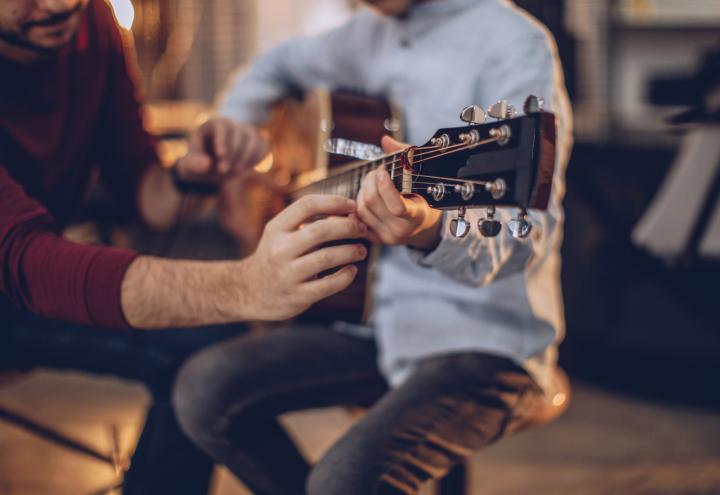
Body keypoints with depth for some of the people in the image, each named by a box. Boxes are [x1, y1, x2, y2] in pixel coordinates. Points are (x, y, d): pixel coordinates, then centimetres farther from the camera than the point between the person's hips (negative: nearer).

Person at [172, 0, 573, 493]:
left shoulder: (516, 45, -14)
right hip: (390, 322, 8)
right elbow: (281, 64, 30)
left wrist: (431, 231, -45)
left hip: (489, 342, -8)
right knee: (206, 388, -7)